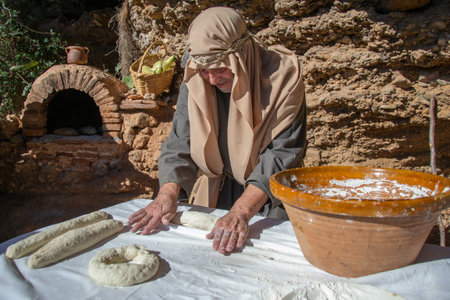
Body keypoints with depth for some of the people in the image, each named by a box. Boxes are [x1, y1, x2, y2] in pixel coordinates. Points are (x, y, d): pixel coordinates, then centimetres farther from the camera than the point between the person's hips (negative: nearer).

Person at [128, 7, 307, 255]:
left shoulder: (282, 75, -22)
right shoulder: (195, 78, -11)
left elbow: (283, 153, -26)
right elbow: (180, 141, -9)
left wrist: (241, 211, -35)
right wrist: (168, 193, -25)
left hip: (269, 196, -2)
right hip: (215, 192, 3)